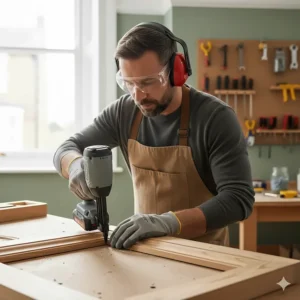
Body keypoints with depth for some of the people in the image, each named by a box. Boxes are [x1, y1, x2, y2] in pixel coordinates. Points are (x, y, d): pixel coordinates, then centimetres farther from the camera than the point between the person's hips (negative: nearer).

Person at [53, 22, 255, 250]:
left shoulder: (216, 117, -16)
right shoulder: (124, 112, -3)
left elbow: (238, 199, -22)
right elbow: (66, 150, 5)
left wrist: (169, 221, -34)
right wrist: (76, 166, -18)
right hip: (148, 246, 4)